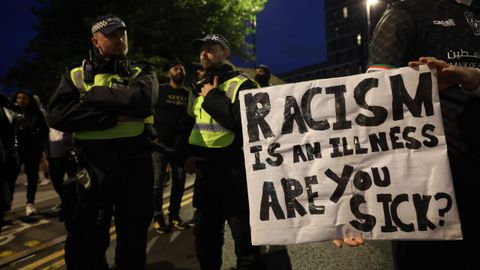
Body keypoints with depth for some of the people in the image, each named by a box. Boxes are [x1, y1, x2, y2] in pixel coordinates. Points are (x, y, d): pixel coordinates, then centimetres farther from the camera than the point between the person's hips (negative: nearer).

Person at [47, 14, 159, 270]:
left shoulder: (143, 72, 7)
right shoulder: (76, 75, 8)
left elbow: (143, 100, -17)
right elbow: (57, 114, -10)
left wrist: (94, 95, -10)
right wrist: (114, 117, -16)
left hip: (135, 164, 0)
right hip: (92, 166, 1)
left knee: (133, 239, 14)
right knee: (85, 243, 11)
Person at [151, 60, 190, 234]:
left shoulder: (189, 94, 9)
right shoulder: (159, 90, 1)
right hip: (160, 143, -3)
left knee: (179, 181, 8)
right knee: (158, 182, 1)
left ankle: (174, 215, 20)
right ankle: (158, 216, 13)